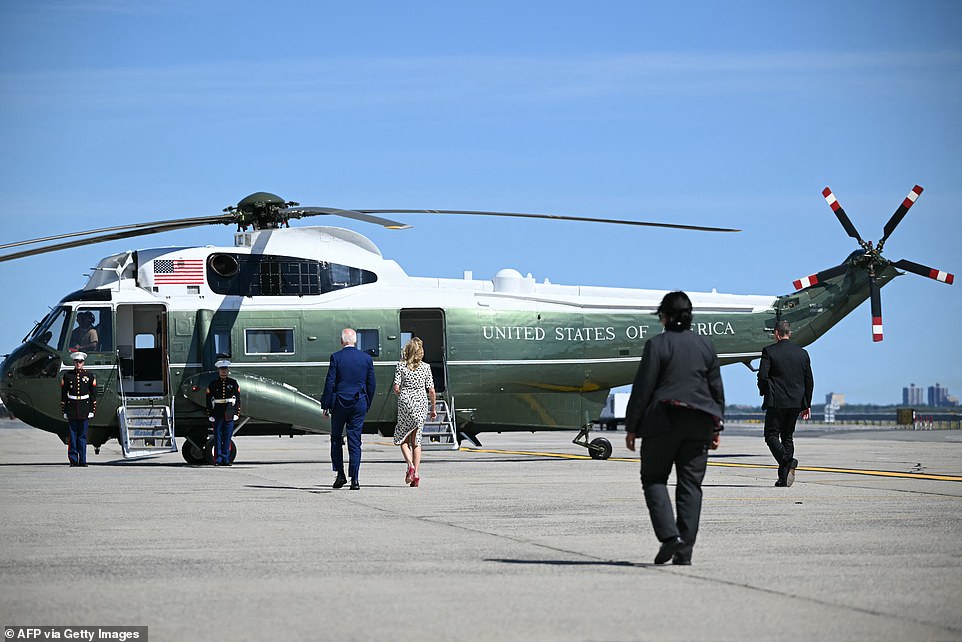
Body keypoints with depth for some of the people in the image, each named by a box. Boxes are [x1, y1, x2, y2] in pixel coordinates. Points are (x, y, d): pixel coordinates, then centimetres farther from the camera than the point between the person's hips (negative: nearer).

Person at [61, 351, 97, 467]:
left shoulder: (89, 376, 5)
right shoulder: (67, 375, 5)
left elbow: (93, 395, 6)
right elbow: (63, 394, 7)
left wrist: (92, 410, 0)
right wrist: (64, 411, 3)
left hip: (84, 408, 0)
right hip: (71, 407, 0)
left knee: (82, 435, 2)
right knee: (72, 435, 0)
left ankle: (82, 460, 5)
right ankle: (73, 460, 3)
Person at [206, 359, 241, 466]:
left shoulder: (234, 383, 8)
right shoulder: (213, 384, 7)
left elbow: (238, 399, 8)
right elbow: (209, 400, 6)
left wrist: (237, 413, 1)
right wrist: (210, 414, 0)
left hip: (230, 413, 0)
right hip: (218, 413, 0)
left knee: (228, 437, 1)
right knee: (218, 437, -2)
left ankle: (226, 459, 5)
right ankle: (218, 459, 1)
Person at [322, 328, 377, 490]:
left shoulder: (336, 357, -7)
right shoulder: (367, 358, 2)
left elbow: (330, 383, -8)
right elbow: (371, 384, 6)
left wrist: (326, 405, -1)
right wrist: (367, 405, 15)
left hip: (339, 403, -2)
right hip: (359, 404, 2)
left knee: (336, 439, 14)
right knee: (355, 442, 3)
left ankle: (340, 474, 9)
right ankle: (354, 479, -3)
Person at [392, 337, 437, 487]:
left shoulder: (401, 366, -3)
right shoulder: (425, 367, 1)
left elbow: (396, 388, -8)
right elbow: (431, 390, 0)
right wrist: (433, 408, 11)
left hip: (405, 403, -2)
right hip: (421, 403, 2)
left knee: (402, 438, 11)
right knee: (416, 440, 9)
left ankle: (410, 464, -13)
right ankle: (416, 474, 4)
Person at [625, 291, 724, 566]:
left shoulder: (657, 344, -7)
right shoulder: (706, 346, 10)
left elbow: (643, 389, -8)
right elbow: (717, 390, 13)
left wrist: (631, 427, -3)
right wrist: (716, 428, 19)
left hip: (663, 420, -4)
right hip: (699, 424, 5)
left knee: (654, 479, 6)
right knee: (691, 484, 5)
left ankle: (670, 535, -13)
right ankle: (684, 550, 1)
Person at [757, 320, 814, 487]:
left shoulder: (769, 351, -6)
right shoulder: (802, 353, 8)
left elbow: (762, 375, -12)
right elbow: (809, 380, 10)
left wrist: (763, 392, 9)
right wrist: (806, 404, 17)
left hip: (776, 401, -5)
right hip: (796, 402, 5)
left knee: (772, 435, 2)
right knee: (787, 437, 12)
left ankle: (787, 461, -23)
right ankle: (783, 477, 8)